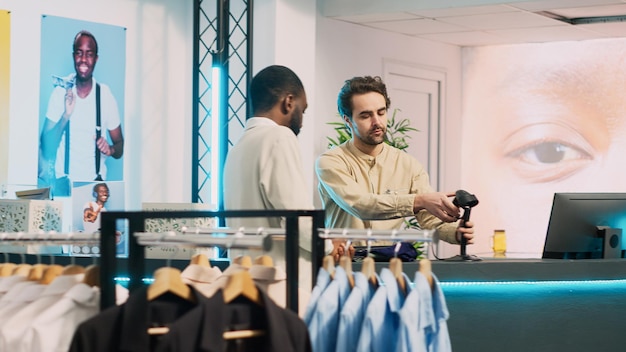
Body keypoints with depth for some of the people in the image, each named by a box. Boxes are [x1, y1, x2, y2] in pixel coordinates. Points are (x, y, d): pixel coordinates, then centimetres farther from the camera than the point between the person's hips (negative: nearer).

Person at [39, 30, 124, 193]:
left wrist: (111, 149, -13)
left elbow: (120, 145, 9)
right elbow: (46, 146, -3)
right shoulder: (60, 92, 0)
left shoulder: (106, 96, 1)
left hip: (94, 183, 1)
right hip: (63, 182, -1)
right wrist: (66, 115, -17)